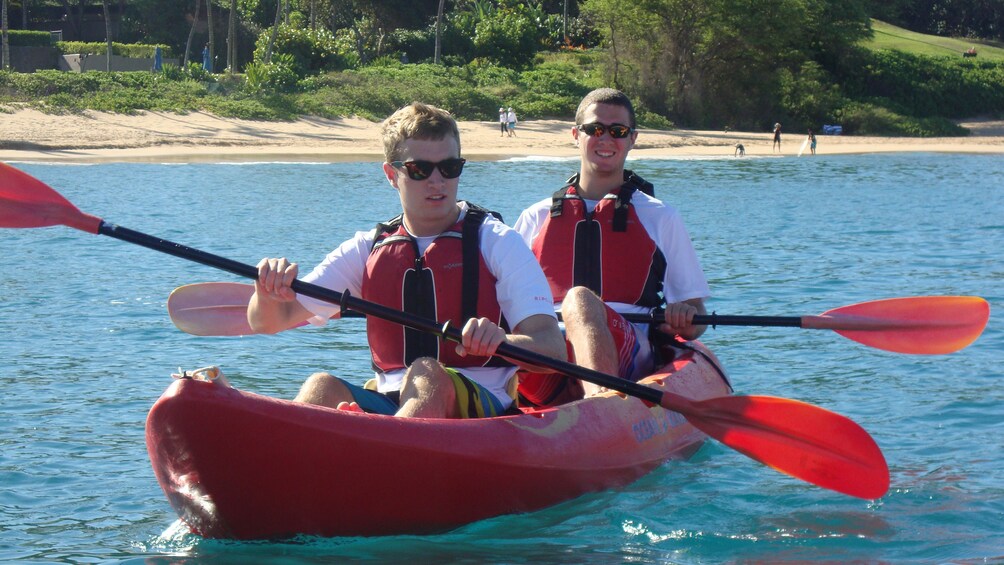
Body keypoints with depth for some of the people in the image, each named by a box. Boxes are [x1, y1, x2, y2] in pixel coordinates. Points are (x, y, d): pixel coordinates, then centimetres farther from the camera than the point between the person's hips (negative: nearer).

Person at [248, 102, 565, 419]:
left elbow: (553, 348, -7)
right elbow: (269, 322, 11)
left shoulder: (496, 242, 5)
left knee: (426, 374, -35)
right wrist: (268, 292, -15)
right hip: (388, 405, 3)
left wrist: (502, 341, -31)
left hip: (481, 407, -3)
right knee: (323, 388, -27)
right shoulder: (368, 250, 14)